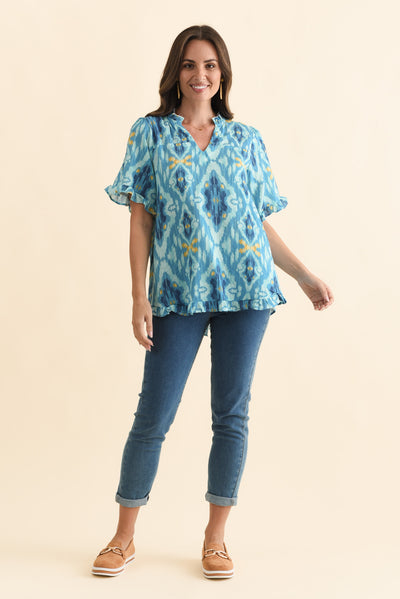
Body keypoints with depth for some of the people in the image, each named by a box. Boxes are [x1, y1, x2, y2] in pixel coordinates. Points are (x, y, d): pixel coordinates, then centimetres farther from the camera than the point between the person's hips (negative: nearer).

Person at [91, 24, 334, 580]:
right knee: (153, 416, 1)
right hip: (178, 293, -2)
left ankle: (215, 538, 20)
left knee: (232, 413, 5)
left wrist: (307, 277, 11)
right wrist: (139, 298, -6)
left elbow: (262, 222, 15)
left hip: (246, 287, 2)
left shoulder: (246, 139, 13)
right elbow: (140, 221, 1)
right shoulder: (150, 133, 6)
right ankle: (124, 538, 18)